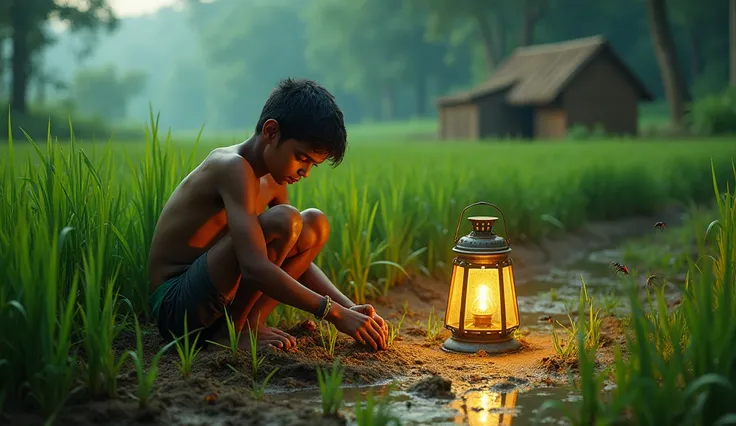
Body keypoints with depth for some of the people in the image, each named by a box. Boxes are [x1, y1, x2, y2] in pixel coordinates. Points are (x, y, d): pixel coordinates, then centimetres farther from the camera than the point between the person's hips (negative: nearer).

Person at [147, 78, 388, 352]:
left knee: (316, 224, 5)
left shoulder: (272, 180, 9)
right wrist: (333, 313, -27)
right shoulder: (233, 167, -21)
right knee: (282, 221, -27)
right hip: (175, 306, -9)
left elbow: (298, 258, 14)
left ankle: (250, 322, -5)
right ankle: (231, 331, -12)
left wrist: (349, 306, -2)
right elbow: (255, 267, -31)